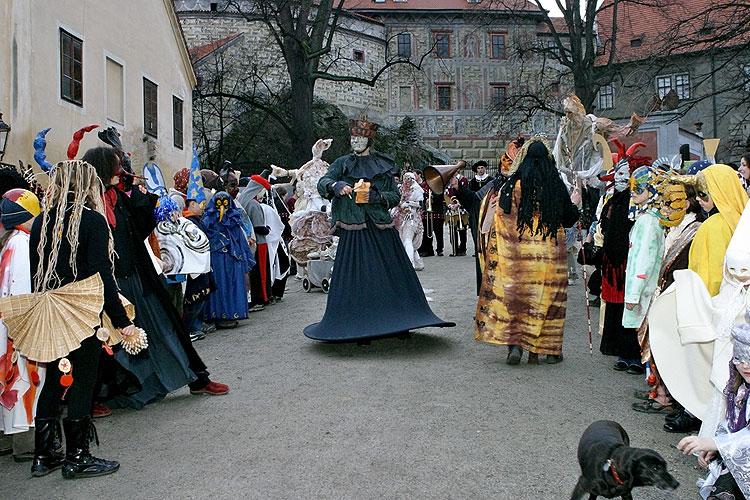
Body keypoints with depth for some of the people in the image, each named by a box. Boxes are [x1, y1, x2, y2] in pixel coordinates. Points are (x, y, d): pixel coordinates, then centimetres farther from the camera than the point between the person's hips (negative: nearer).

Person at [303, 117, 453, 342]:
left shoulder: (383, 165, 12)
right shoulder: (343, 164, 11)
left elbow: (396, 195, 10)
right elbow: (322, 182, -3)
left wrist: (376, 196, -10)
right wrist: (336, 185, -26)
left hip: (381, 229, 1)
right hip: (354, 230, -1)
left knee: (391, 276, 1)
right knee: (356, 278, -5)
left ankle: (399, 322, 10)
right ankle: (357, 328, 2)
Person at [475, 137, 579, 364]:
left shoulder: (515, 183, -6)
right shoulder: (557, 184, 1)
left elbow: (503, 217, -8)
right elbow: (569, 217, 9)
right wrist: (575, 204, 28)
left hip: (521, 251, -2)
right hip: (551, 251, 2)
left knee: (516, 294, 7)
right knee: (549, 295, 9)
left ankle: (514, 342, -4)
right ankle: (549, 348, 15)